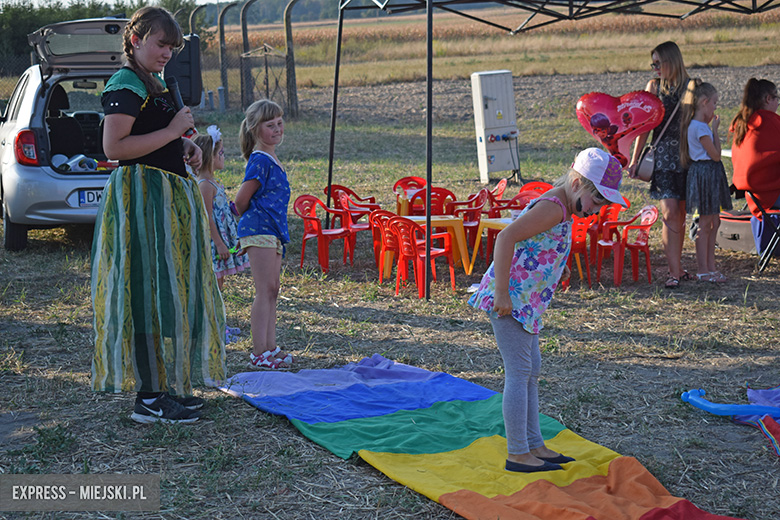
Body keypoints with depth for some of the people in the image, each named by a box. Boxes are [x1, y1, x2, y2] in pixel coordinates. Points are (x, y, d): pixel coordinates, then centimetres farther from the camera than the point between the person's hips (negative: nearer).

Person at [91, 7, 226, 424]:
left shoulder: (153, 83, 19)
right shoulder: (125, 86, -12)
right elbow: (114, 146, -23)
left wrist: (186, 148, 11)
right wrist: (172, 131, -18)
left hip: (167, 199, 10)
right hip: (143, 198, -10)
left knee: (169, 292, 13)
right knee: (150, 293, -8)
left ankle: (165, 386, 22)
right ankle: (148, 398, -3)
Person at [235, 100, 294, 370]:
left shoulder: (272, 159, 17)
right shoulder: (260, 160, -12)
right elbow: (241, 200, -11)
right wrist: (250, 219, 5)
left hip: (273, 230, 10)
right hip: (259, 229, -10)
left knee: (271, 291, 10)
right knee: (265, 290, -10)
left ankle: (270, 348, 16)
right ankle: (259, 352, -8)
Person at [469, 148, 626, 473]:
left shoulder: (561, 207, 12)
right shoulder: (553, 207, -19)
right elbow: (506, 237, -29)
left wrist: (559, 266, 25)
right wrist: (502, 293, -30)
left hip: (524, 301, 11)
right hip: (510, 300, -11)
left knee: (530, 372, 15)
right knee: (519, 373, -5)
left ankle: (533, 445, 24)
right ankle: (517, 454, 2)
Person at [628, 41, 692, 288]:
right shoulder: (654, 86, 7)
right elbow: (645, 125, 7)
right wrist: (634, 159, 4)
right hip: (662, 155, -1)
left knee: (680, 214, 7)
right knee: (670, 212, -12)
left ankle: (677, 267, 19)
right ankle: (675, 271, -11)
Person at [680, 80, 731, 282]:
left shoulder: (699, 125, 12)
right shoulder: (700, 127, -18)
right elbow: (715, 155, -17)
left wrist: (710, 127, 12)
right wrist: (715, 129, -11)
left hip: (711, 174, 10)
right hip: (704, 173, -10)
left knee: (714, 222, 13)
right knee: (705, 223, -3)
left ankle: (710, 266, 19)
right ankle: (702, 270, 4)